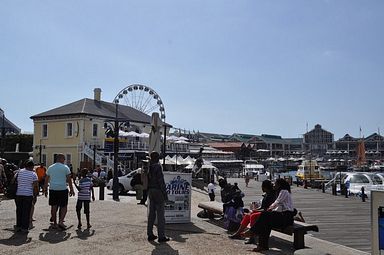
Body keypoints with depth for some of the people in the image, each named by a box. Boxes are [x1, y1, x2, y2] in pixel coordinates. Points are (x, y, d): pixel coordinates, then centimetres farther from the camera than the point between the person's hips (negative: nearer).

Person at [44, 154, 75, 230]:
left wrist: (45, 190, 20)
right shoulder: (65, 167, -2)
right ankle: (61, 222, -9)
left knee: (54, 206, 11)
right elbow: (69, 180, -2)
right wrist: (71, 190, 5)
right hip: (63, 189, -4)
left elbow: (46, 180, 12)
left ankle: (55, 223, 17)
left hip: (52, 189, 4)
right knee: (63, 206, 5)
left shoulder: (50, 168, 10)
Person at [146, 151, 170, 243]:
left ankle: (150, 234, 18)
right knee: (160, 214, -2)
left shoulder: (148, 167, 8)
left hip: (150, 191, 8)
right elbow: (161, 181, -18)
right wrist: (165, 194, -13)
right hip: (158, 191, -8)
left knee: (151, 213, 13)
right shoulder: (158, 166, -15)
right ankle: (161, 236, 1)